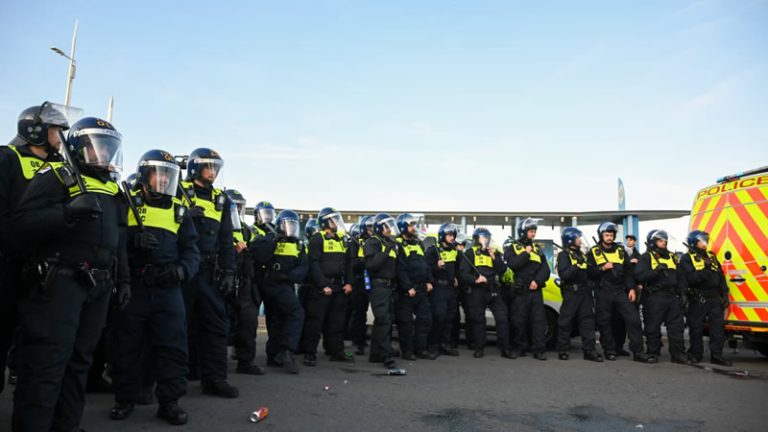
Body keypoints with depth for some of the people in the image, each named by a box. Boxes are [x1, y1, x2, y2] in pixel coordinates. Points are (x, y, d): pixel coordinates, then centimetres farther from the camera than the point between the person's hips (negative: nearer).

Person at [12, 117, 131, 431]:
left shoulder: (113, 188, 19)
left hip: (99, 287, 7)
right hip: (59, 282, -7)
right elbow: (22, 222, -15)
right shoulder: (57, 175, -3)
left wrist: (123, 279, 20)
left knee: (78, 361, 13)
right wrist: (68, 211, -29)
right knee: (46, 362, -6)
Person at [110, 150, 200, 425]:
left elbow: (191, 249, 11)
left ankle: (169, 400, 13)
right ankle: (125, 398, 25)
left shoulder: (179, 209, 13)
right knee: (126, 345, 9)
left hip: (167, 287, 2)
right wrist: (133, 239, -22)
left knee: (172, 345, 2)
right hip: (131, 286, -2)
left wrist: (181, 270, -7)